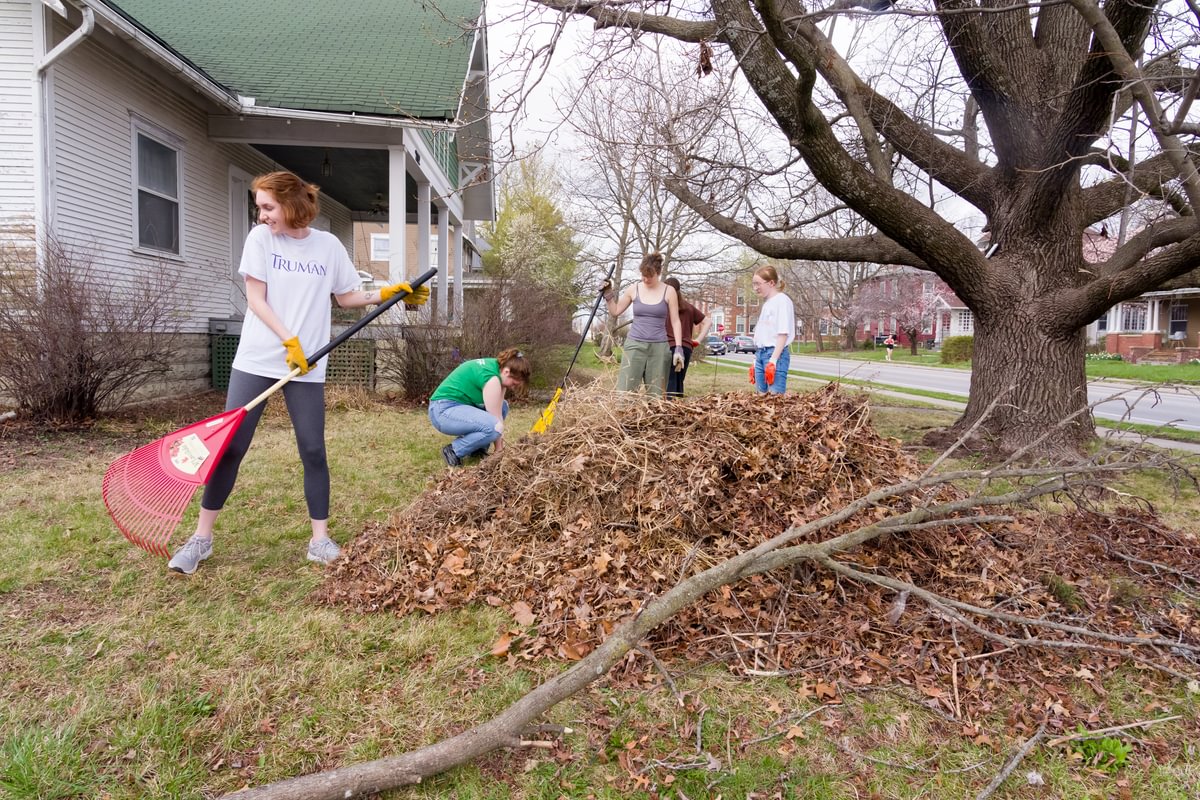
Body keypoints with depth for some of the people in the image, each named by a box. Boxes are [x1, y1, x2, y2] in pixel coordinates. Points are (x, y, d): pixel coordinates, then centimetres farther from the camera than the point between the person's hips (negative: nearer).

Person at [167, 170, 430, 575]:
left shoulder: (328, 244, 4)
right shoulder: (260, 237, 0)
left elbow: (348, 296, 14)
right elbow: (255, 299, -4)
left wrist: (389, 293, -1)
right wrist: (290, 340, -15)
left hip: (307, 366, 1)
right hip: (255, 360, 0)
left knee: (313, 451, 2)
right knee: (229, 447, 1)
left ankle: (320, 538, 13)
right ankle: (202, 536, 15)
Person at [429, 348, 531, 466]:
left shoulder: (496, 366, 6)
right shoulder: (492, 378, -22)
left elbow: (497, 413, 4)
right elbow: (495, 420, -17)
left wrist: (500, 438, -1)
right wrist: (499, 449, -8)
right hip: (443, 410, -11)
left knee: (501, 406, 16)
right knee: (492, 427, -30)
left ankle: (478, 449, 11)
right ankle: (453, 450, -10)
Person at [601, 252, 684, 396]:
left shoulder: (669, 292, 1)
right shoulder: (634, 289, 5)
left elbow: (675, 321, 2)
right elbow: (615, 311, 14)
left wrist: (678, 349, -5)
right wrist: (608, 294, -1)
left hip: (659, 347, -1)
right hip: (634, 344, 1)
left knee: (656, 394, 2)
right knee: (624, 391, -9)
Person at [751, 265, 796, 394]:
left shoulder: (782, 300, -7)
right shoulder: (766, 303, 18)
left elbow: (783, 334, -14)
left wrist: (773, 360, -21)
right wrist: (756, 361, 18)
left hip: (776, 354, -8)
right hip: (761, 354, 8)